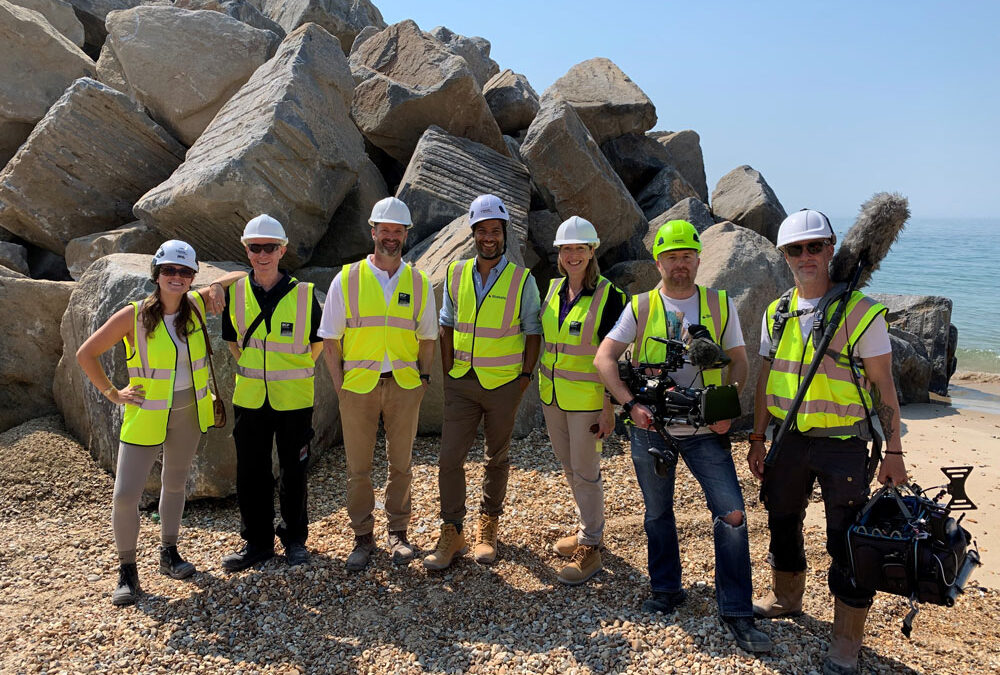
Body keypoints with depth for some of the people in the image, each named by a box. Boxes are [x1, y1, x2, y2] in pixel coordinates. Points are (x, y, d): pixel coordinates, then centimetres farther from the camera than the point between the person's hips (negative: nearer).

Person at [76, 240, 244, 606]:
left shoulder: (196, 305, -5)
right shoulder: (133, 315, -14)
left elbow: (241, 276, 7)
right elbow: (86, 354, -5)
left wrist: (216, 286, -11)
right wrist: (112, 393, -5)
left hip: (189, 414, 3)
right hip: (146, 416, -3)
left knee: (175, 483, 19)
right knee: (125, 495, -6)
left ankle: (169, 553, 37)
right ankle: (127, 570, 15)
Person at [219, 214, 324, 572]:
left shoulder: (303, 294, -8)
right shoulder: (235, 294, 0)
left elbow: (318, 342, 5)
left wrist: (294, 369, 6)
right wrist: (251, 371, 11)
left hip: (294, 398, -2)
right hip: (249, 397, 3)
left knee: (293, 471, 9)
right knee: (251, 472, 10)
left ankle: (295, 538, 26)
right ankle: (257, 541, 26)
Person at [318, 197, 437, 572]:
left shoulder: (418, 282, 5)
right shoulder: (347, 278, 0)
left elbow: (427, 338, 11)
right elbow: (330, 339, 2)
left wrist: (423, 379, 1)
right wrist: (340, 385, -4)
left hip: (404, 385, 1)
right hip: (358, 385, -1)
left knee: (400, 463, 9)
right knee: (358, 466, 6)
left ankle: (398, 533, 25)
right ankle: (363, 537, 21)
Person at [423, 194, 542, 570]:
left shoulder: (523, 280, -5)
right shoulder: (455, 274, 3)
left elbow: (533, 332, 0)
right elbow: (447, 327, 10)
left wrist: (526, 376, -6)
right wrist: (448, 372, 4)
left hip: (504, 384, -2)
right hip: (461, 383, 2)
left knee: (497, 458, 12)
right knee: (450, 457, -2)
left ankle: (488, 526, 29)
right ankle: (451, 534, 12)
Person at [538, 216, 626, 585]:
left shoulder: (608, 295, -12)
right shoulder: (553, 289, 6)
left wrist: (609, 409, -15)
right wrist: (543, 388, 16)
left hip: (587, 398, -6)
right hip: (553, 395, 7)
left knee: (585, 471, 0)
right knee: (569, 466, 17)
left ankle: (590, 548, 15)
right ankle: (588, 529, 36)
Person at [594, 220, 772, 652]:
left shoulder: (719, 305, 3)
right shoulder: (641, 307, 0)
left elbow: (738, 361, 6)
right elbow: (604, 358, -3)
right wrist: (630, 404, -15)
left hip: (705, 430, 0)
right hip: (651, 428, 1)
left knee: (732, 514, -8)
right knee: (657, 513, 14)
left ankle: (735, 612, 6)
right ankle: (666, 590, 35)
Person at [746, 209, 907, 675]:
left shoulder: (861, 313, -8)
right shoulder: (777, 314, 6)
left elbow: (883, 387, -6)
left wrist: (894, 452, -7)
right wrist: (757, 438, 10)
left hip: (842, 445, -5)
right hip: (789, 442, 5)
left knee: (847, 543, 1)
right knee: (783, 523, 18)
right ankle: (785, 599, 41)